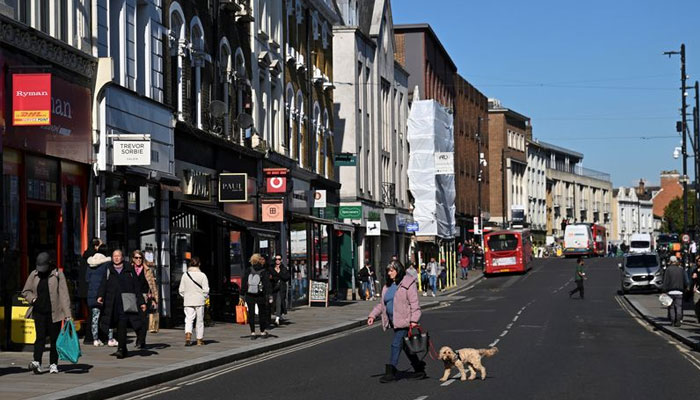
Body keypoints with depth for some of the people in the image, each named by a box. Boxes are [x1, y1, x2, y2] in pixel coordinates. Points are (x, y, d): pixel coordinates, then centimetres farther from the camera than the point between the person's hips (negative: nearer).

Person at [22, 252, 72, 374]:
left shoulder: (58, 275, -3)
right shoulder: (34, 275, 6)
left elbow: (63, 294, -6)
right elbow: (25, 292, 18)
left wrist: (67, 314, -11)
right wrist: (32, 298, -4)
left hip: (54, 312, -2)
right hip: (39, 312, 2)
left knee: (54, 339, 4)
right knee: (40, 337, -9)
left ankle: (53, 364, 13)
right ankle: (37, 363, -18)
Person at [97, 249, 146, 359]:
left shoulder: (129, 270, 11)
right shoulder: (108, 271, 14)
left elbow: (137, 287, 12)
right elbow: (103, 285, 4)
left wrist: (141, 302, 7)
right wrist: (100, 296, -15)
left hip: (126, 302, -2)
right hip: (113, 302, 2)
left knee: (122, 324, -15)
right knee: (119, 326, 6)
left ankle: (121, 349, -17)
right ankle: (123, 350, 16)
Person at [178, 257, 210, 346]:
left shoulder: (185, 275, 0)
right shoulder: (202, 275, -8)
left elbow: (181, 290, 2)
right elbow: (205, 290, -9)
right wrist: (205, 297, 9)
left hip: (188, 301, 2)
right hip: (199, 301, -1)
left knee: (189, 319, 2)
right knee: (200, 321, 9)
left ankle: (188, 335, -22)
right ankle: (199, 339, 15)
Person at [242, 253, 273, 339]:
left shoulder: (248, 270, -3)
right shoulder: (264, 272, -8)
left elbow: (244, 283, 0)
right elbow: (267, 285, -10)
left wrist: (242, 293, 6)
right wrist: (269, 296, -10)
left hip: (249, 296, 1)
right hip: (261, 296, -1)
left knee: (251, 314, 7)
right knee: (262, 313, 13)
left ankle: (252, 333, 4)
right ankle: (263, 332, 18)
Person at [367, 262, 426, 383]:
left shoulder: (407, 284, -9)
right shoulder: (387, 286, 15)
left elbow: (414, 303, -14)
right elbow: (382, 304, 21)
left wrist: (414, 320, -21)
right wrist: (373, 315, 9)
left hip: (404, 320, -8)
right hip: (394, 321, 8)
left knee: (396, 344, -12)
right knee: (405, 346, 13)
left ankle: (391, 372, -10)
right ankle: (419, 369, 24)